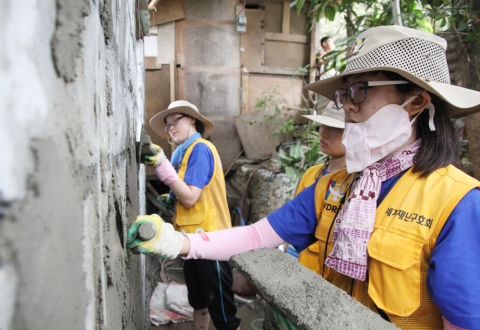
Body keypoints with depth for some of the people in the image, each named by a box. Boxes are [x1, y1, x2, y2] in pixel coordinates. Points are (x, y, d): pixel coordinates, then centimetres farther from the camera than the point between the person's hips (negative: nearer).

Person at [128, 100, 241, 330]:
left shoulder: (200, 148, -14)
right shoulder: (185, 152, 12)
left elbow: (191, 197, -21)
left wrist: (163, 166, -20)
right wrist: (171, 199, 2)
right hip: (194, 237, 9)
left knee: (220, 307, 2)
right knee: (198, 300, 24)